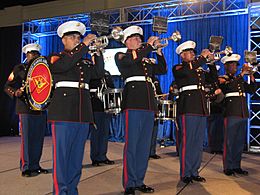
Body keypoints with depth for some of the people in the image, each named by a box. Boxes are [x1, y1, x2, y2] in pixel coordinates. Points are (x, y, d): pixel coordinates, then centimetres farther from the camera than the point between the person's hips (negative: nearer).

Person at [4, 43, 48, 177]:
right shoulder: (19, 69, 4)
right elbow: (8, 86, 0)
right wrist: (15, 92, -20)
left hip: (41, 109, 5)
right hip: (26, 109, -5)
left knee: (39, 139, 7)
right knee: (27, 139, -3)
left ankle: (35, 166, 18)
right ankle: (26, 168, 8)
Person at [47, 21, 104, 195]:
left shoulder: (86, 61, 22)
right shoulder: (56, 57, 8)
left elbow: (99, 73, 7)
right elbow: (63, 65, -15)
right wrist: (84, 46, -14)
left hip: (83, 113, 5)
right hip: (63, 111, -5)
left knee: (77, 154, 8)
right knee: (61, 153, -5)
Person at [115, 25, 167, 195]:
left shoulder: (146, 61, 24)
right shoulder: (121, 56, 5)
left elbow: (162, 69, 19)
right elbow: (132, 58, -15)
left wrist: (158, 51, 12)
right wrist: (149, 45, -7)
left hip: (149, 105, 7)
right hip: (133, 103, -6)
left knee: (144, 146, 8)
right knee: (131, 145, -5)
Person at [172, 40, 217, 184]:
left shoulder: (199, 69, 22)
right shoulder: (177, 68, 2)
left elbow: (213, 78, 18)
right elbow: (187, 72, -20)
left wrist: (212, 63, 7)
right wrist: (203, 57, -12)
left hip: (201, 108, 7)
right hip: (187, 107, -7)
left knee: (198, 142, 9)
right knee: (187, 141, -5)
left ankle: (194, 172, 18)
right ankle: (185, 174, 5)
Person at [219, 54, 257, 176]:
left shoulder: (240, 80, 21)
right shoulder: (222, 79, 2)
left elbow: (252, 89, 15)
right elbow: (229, 85, -19)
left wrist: (251, 75, 5)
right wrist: (242, 73, -14)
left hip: (243, 114, 6)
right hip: (231, 113, -6)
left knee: (240, 142, 9)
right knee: (229, 142, -3)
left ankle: (237, 166, 18)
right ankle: (228, 167, 5)